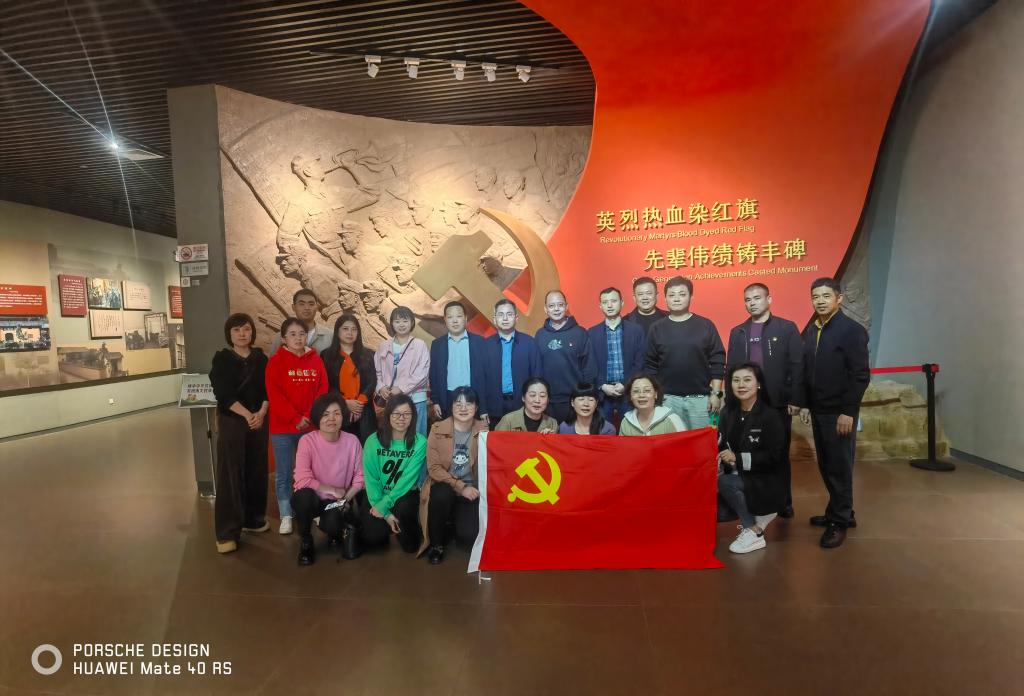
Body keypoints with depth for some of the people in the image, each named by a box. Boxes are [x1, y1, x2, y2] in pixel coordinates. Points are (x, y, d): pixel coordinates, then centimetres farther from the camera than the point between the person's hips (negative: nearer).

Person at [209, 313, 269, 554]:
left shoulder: (261, 358, 8)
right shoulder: (222, 359, -2)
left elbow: (268, 389, 3)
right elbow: (223, 394, -10)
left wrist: (261, 413, -12)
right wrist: (247, 415, -15)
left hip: (259, 421, 3)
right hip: (231, 421, -3)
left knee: (257, 471, 8)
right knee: (230, 474, -3)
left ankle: (253, 518, 24)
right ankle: (227, 532, 2)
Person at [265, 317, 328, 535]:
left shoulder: (316, 360, 6)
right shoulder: (275, 361, -3)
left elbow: (322, 391, 2)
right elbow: (274, 395, -9)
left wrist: (310, 417, -10)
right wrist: (295, 418, -14)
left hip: (311, 426, 2)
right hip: (282, 427, -2)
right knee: (283, 474, 5)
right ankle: (286, 517, 16)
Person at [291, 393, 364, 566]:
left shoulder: (352, 441, -10)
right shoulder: (307, 441, -18)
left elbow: (360, 477, -5)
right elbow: (302, 480, -25)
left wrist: (345, 499, -17)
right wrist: (334, 490, -20)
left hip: (338, 502, 0)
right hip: (311, 500, 0)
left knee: (332, 525, -31)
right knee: (305, 495, -35)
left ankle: (338, 532, 11)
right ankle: (305, 542, -5)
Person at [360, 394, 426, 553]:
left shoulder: (419, 442, -13)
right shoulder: (373, 441, -11)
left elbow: (408, 479, -15)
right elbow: (371, 479, -11)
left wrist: (383, 505, -21)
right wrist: (386, 514, -16)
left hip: (405, 494, -1)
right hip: (376, 494, 1)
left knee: (403, 507, -33)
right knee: (374, 538, -18)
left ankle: (410, 538, 1)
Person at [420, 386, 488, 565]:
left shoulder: (484, 431, -1)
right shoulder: (437, 429, -5)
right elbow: (434, 468, -9)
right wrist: (460, 487, -18)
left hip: (470, 491, 1)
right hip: (444, 487, -1)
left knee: (469, 536, -21)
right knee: (442, 494, -36)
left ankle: (458, 522, 18)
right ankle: (436, 543, -8)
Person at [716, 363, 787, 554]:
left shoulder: (770, 416, -14)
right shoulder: (728, 413, 1)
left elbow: (774, 457, -18)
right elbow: (722, 447, 2)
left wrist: (738, 458, -26)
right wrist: (718, 462, -18)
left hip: (766, 483, -5)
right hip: (737, 478, 5)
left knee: (724, 482, -31)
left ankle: (754, 533, -10)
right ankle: (755, 515, 14)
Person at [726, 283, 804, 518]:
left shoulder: (787, 328, 0)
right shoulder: (737, 332, 9)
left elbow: (797, 366, -4)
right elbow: (731, 369, 8)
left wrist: (796, 400, -10)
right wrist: (730, 401, 2)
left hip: (778, 402, -2)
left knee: (779, 453, 9)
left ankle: (783, 502, 23)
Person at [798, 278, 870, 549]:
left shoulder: (852, 330, -9)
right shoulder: (810, 330, 10)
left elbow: (860, 376, -13)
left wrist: (848, 411, -17)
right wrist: (805, 404, 9)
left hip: (839, 412, -6)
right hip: (817, 410, 6)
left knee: (840, 467, 3)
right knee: (826, 466, 13)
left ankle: (839, 522, 15)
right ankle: (840, 512, 29)